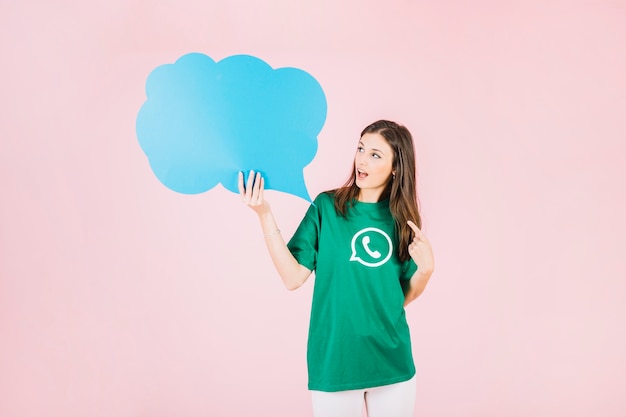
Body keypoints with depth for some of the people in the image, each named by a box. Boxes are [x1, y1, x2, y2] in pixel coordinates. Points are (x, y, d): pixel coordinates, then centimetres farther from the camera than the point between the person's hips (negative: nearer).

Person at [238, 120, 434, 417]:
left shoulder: (402, 219, 1)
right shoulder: (327, 206, -6)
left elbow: (404, 296, 7)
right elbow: (293, 277, -13)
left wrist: (426, 269, -12)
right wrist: (264, 214, -21)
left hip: (392, 364, 3)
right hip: (333, 363, -2)